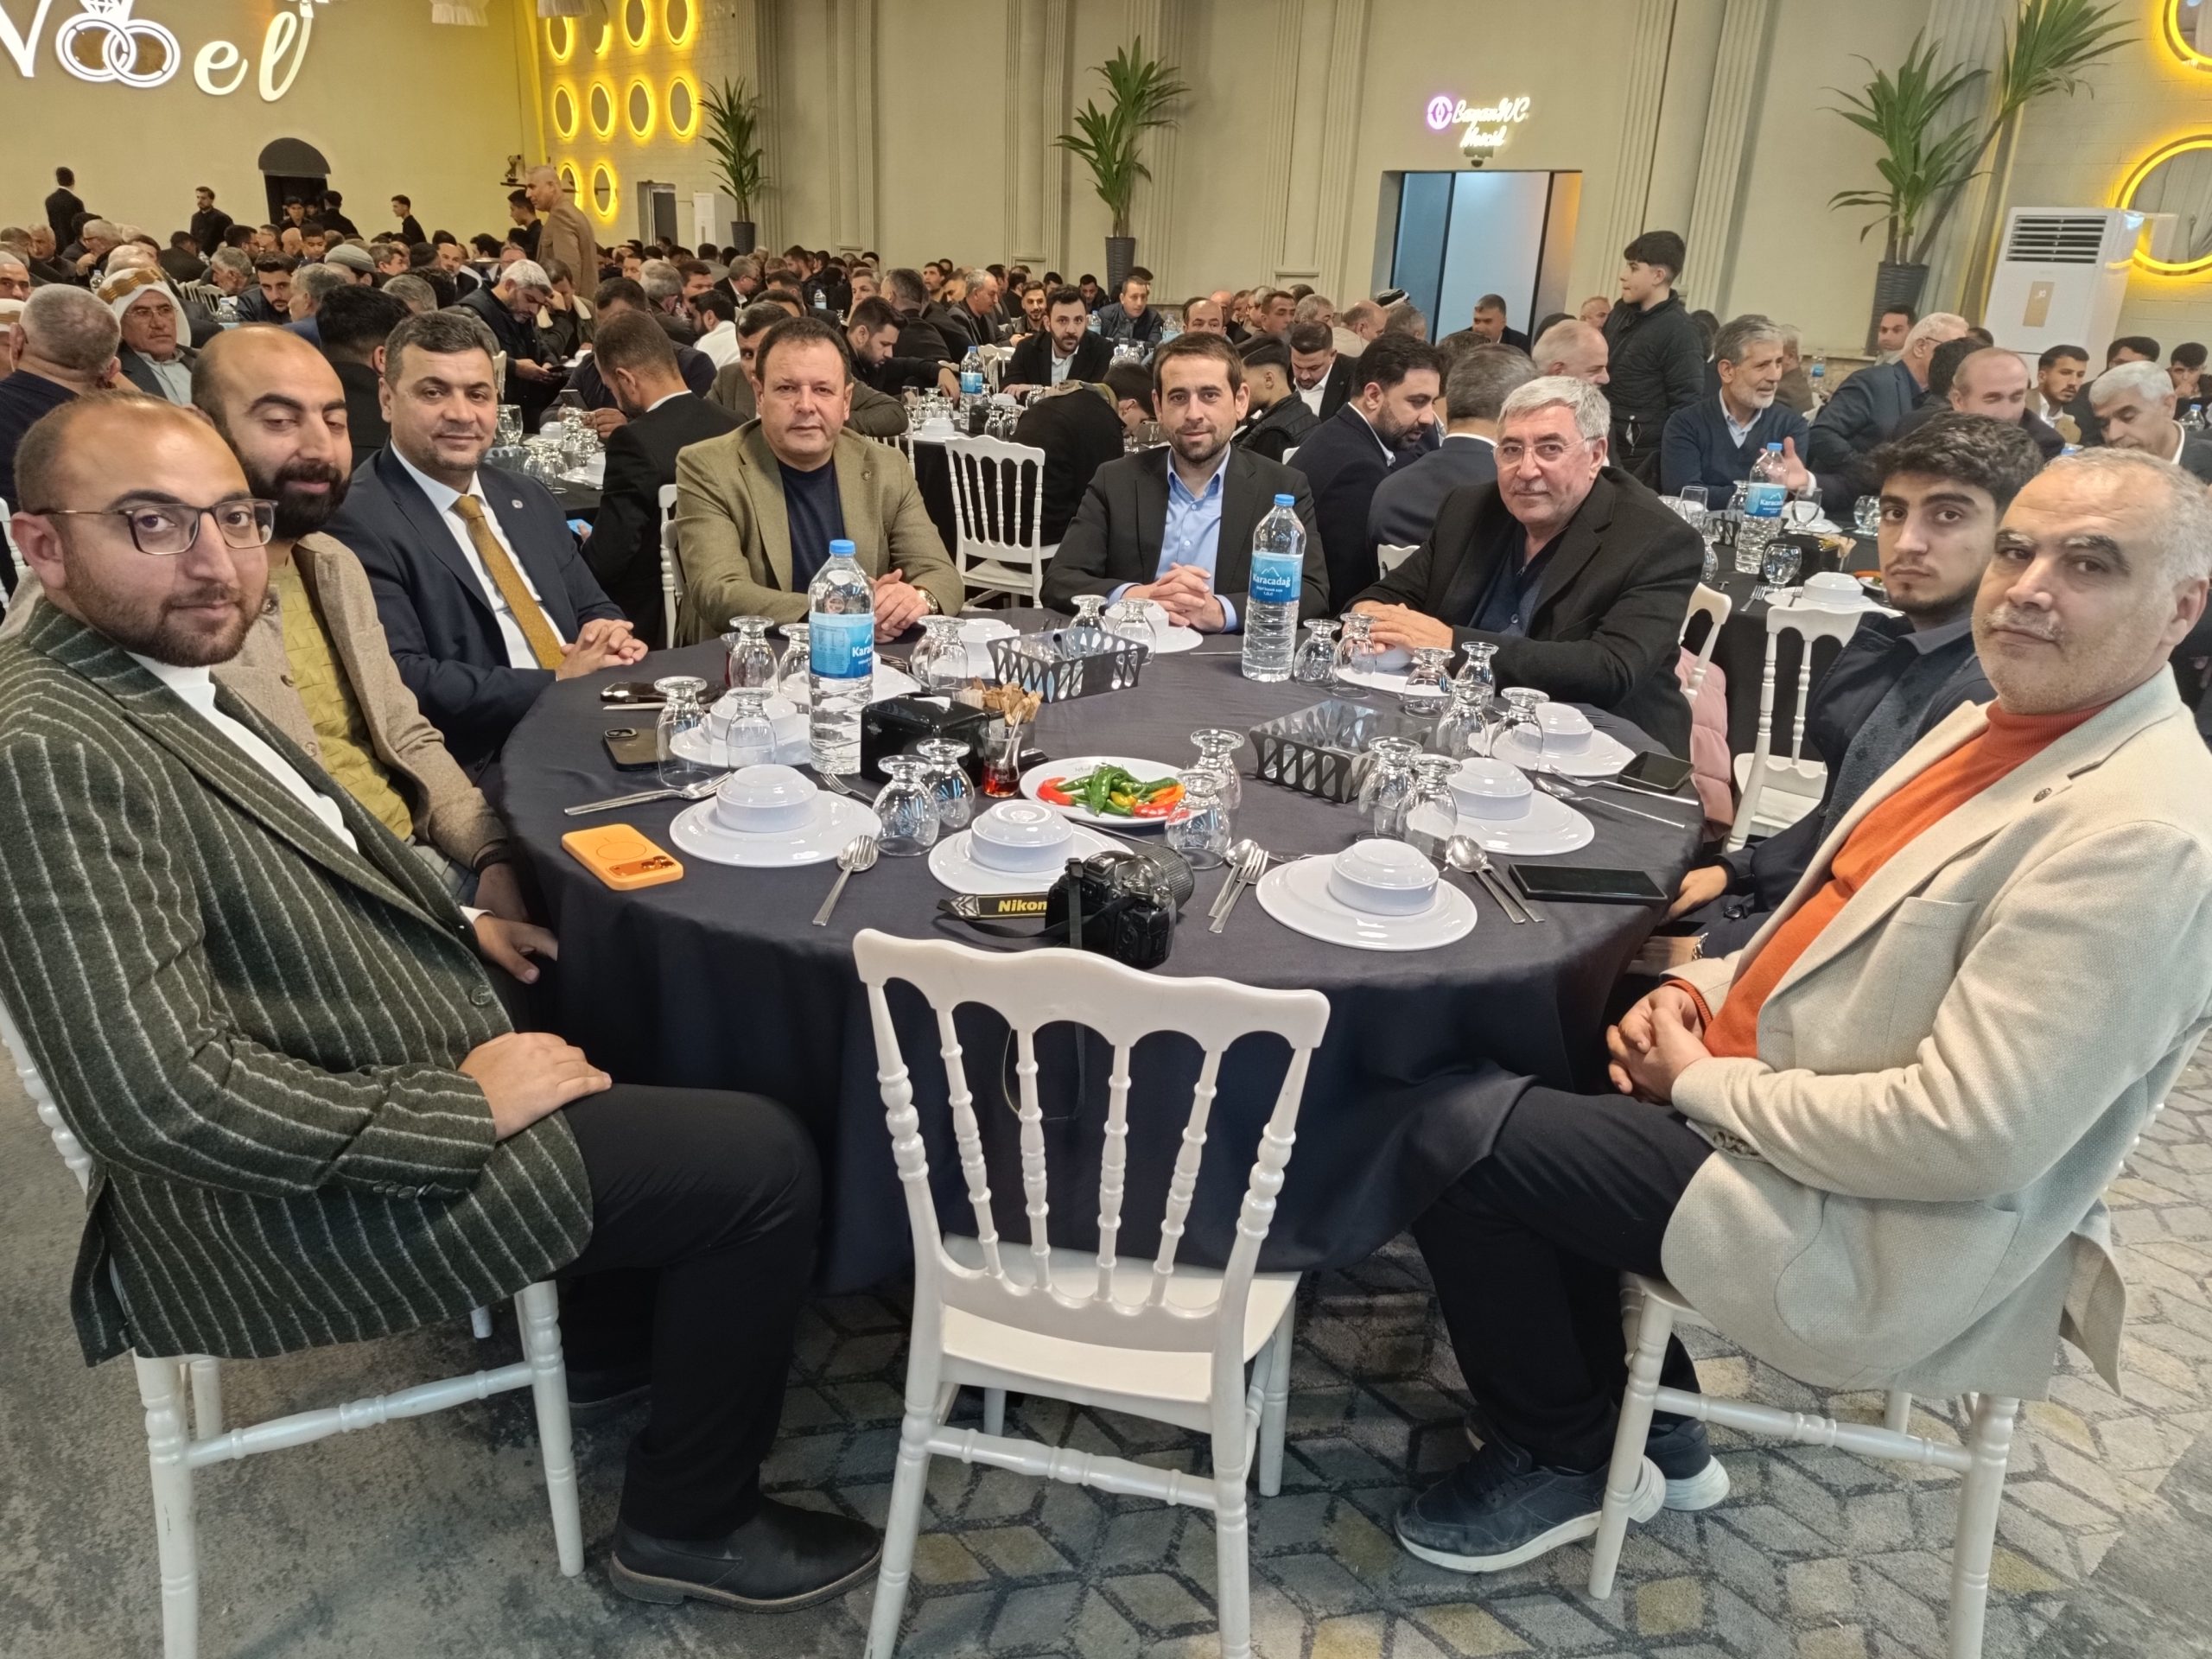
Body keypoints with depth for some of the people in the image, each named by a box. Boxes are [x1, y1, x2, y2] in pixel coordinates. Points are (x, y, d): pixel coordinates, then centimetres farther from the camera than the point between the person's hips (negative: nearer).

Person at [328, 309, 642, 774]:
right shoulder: (358, 523, -7)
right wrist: (558, 681, -16)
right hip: (485, 779, -7)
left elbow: (592, 610, 20)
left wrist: (610, 637, -3)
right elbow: (400, 683, -16)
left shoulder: (528, 499, 16)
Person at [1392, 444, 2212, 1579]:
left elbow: (1964, 1135, -29)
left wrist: (1706, 1081, -17)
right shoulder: (1999, 723, 5)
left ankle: (1566, 1456, 18)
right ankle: (1652, 1424, 25)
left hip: (1868, 1227, -9)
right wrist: (1709, 988, -2)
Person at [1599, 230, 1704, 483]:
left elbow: (1686, 407, -15)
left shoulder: (1679, 332, -13)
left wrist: (1660, 467, -17)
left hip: (1641, 463, -7)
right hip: (1605, 450, 7)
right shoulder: (1621, 312, 9)